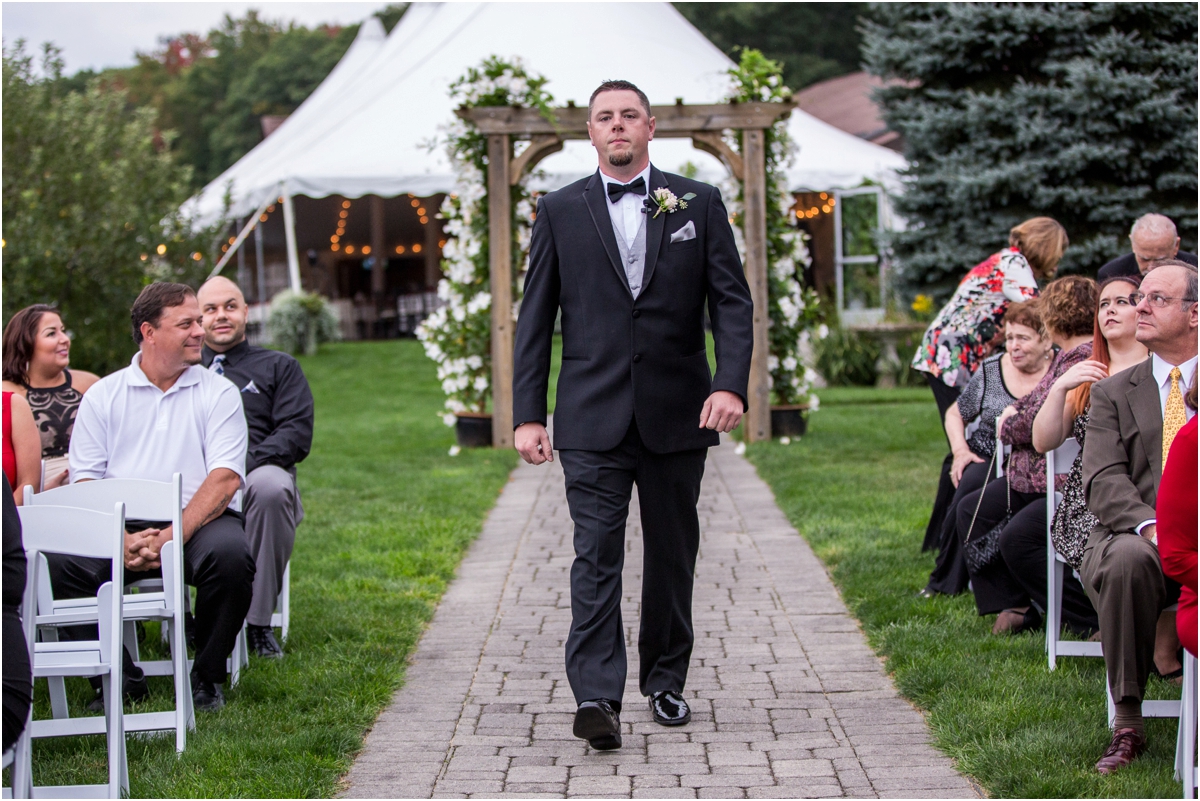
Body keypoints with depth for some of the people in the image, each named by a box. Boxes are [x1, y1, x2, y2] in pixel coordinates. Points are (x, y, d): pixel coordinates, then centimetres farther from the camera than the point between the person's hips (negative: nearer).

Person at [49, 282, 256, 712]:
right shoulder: (103, 395, 11)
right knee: (61, 562, -26)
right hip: (123, 526, 1)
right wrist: (123, 540, -16)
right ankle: (118, 677, -7)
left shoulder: (218, 393, 8)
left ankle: (206, 678, -11)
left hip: (198, 520, -1)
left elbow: (225, 479, -5)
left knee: (229, 555, -34)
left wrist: (171, 537, -19)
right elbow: (85, 483, 3)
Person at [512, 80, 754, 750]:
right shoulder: (561, 211, 6)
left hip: (678, 414, 1)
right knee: (597, 553, -10)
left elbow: (733, 301, 1)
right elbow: (535, 319, 6)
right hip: (593, 417, -1)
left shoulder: (699, 203, 6)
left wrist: (731, 384, -14)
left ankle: (666, 682, 25)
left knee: (673, 552, 10)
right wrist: (528, 413, -1)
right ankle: (598, 698, -16)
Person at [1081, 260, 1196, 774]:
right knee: (1128, 559, -35)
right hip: (1134, 536, 1)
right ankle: (1127, 723, -24)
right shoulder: (1114, 392, 15)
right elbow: (1103, 481, -1)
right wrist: (1152, 526, -19)